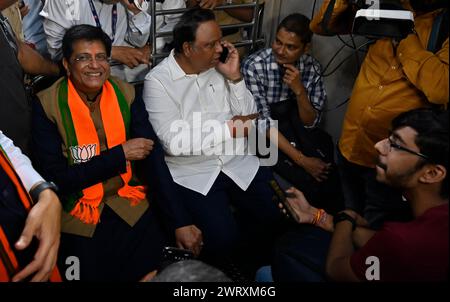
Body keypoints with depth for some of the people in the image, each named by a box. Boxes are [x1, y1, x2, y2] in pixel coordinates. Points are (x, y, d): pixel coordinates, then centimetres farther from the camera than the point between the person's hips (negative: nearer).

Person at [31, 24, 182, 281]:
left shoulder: (126, 94, -2)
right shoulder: (48, 105, -10)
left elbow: (152, 155, -8)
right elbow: (57, 178, -12)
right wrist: (120, 155, -16)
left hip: (129, 201, 2)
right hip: (77, 208, -2)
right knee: (96, 271, -19)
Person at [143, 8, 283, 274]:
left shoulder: (220, 66, 4)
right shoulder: (158, 80, -11)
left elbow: (249, 117, 6)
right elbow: (174, 141, -20)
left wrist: (235, 77, -9)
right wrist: (230, 128, -15)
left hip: (238, 162, 6)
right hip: (192, 173, -5)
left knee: (276, 216, -7)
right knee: (223, 237, -23)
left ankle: (245, 262, 22)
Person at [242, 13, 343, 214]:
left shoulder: (312, 67, -5)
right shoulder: (254, 66, -18)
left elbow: (310, 123, -5)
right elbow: (264, 123, -19)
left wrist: (299, 90, -24)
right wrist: (302, 160, -23)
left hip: (299, 132, 4)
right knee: (313, 183, -23)